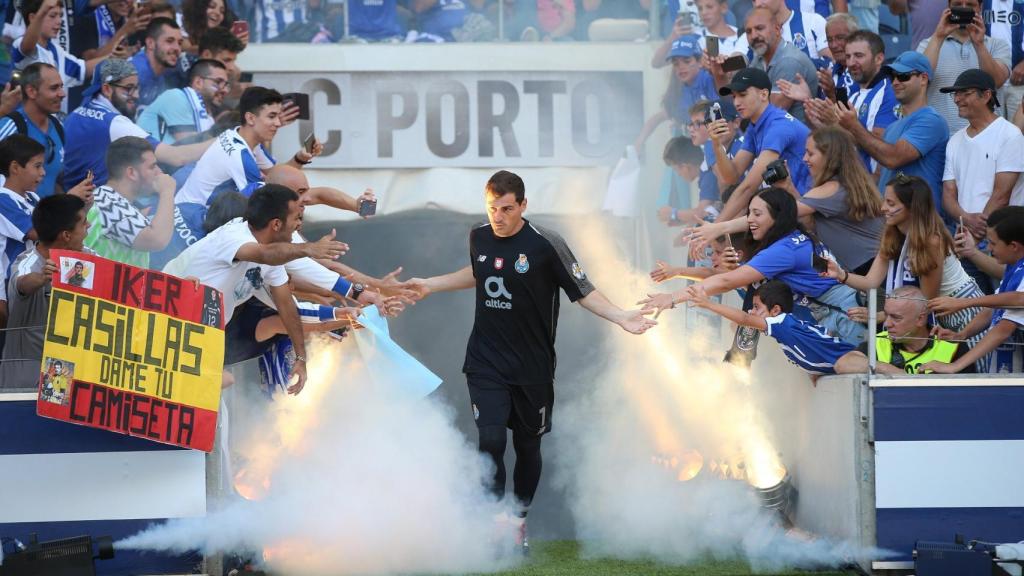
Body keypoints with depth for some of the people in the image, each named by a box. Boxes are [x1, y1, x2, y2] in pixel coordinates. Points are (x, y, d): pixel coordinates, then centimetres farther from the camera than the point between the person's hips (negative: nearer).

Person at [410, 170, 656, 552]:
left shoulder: (545, 244, -13)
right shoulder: (479, 238, 0)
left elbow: (583, 291, -8)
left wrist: (621, 318, -22)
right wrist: (428, 285, 27)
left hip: (532, 367, -2)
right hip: (486, 364, 2)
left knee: (527, 446, 11)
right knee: (490, 441, -15)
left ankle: (520, 521, 30)